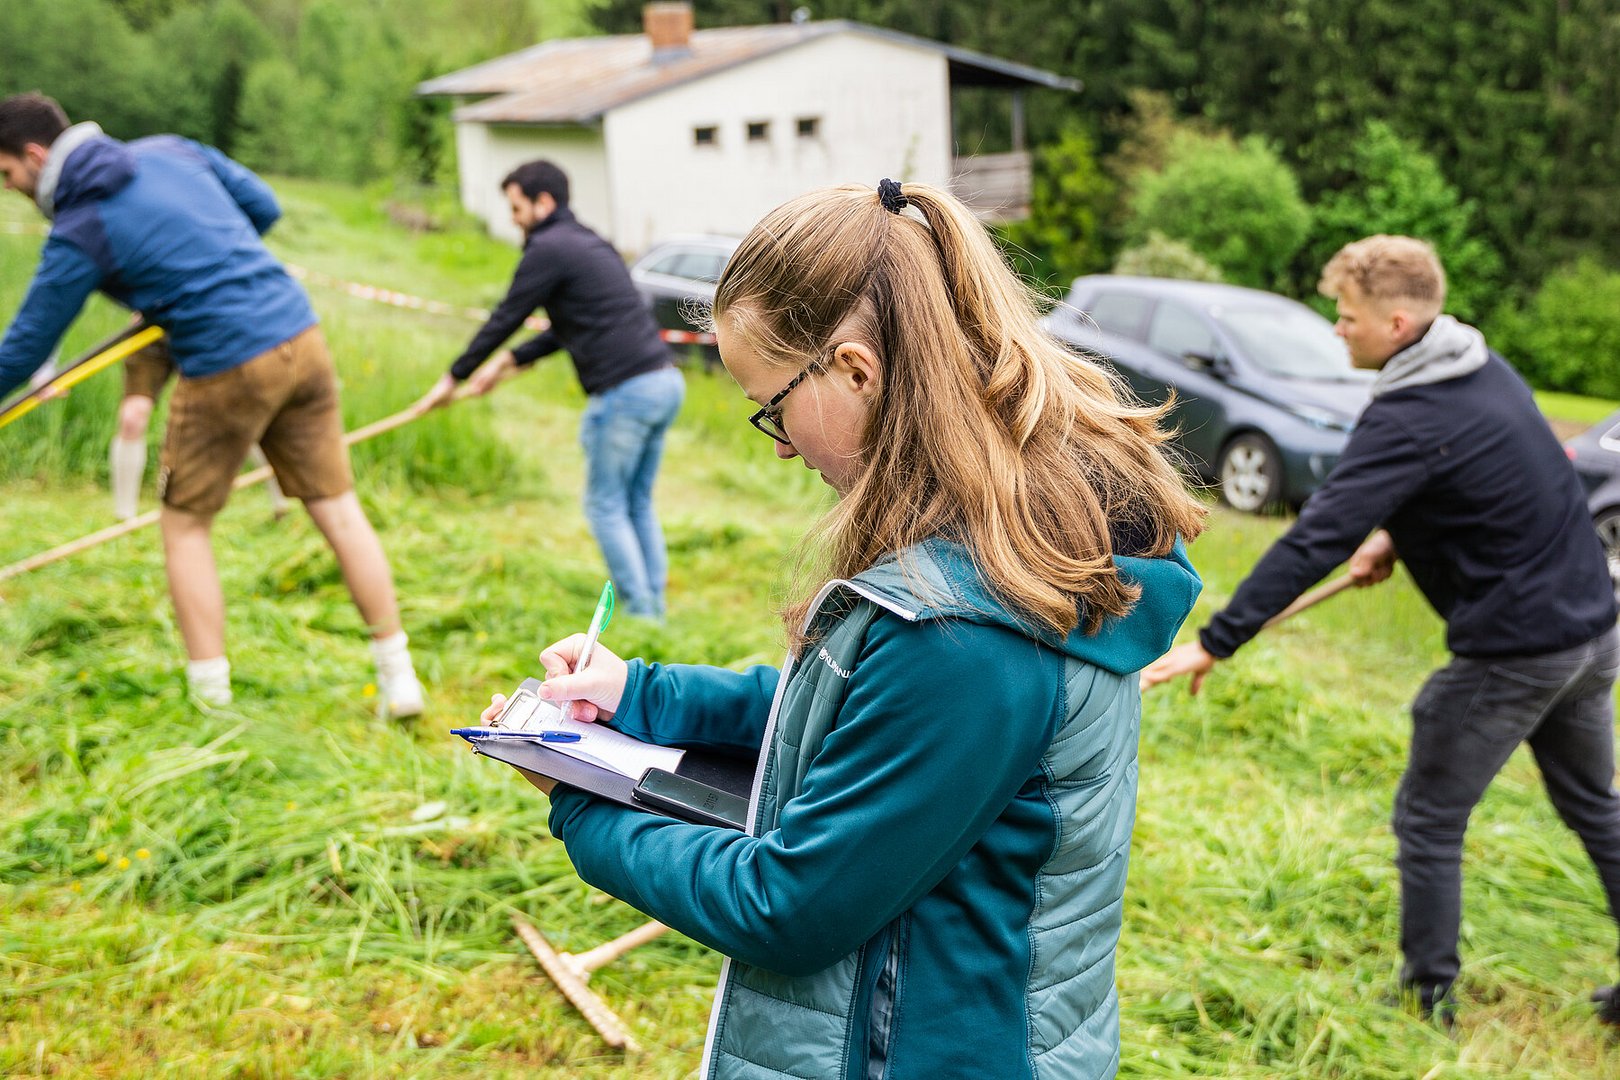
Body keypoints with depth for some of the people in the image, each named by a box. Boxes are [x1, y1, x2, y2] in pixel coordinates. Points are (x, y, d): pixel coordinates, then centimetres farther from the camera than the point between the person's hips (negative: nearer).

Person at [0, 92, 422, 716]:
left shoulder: (78, 233, -6)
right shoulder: (170, 150, 11)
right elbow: (264, 208, 18)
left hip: (226, 370, -6)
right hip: (302, 337, 6)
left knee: (185, 527, 12)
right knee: (338, 512, 10)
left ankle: (211, 701, 11)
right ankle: (399, 679, 14)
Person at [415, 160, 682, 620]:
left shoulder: (549, 249, -6)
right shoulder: (592, 244, 23)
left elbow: (504, 319, -2)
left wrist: (452, 378, 8)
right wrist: (510, 361, 29)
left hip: (624, 391, -9)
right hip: (664, 380, 9)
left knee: (605, 506, 3)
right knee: (638, 503, 15)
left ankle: (639, 613, 4)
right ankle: (654, 607, 16)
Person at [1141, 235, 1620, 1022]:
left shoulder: (1410, 417, -22)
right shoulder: (1482, 367, 5)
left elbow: (1316, 540, -29)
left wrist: (1213, 643, -29)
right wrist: (1394, 535, 6)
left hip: (1512, 652, -9)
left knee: (1428, 823, 7)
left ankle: (1429, 995, 18)